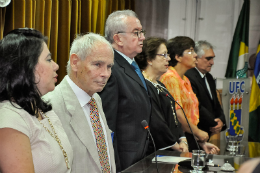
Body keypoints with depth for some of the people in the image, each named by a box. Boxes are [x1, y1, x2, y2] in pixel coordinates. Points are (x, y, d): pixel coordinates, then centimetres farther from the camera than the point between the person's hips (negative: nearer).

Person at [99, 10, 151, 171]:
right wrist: (114, 168, -20)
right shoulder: (111, 70, -19)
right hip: (123, 162, -9)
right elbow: (107, 125, -21)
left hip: (140, 158, 9)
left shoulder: (133, 67, 13)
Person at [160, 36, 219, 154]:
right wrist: (198, 132, -6)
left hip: (190, 138, 8)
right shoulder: (170, 78, -10)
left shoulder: (185, 80, 19)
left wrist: (202, 143, 9)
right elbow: (177, 114, -17)